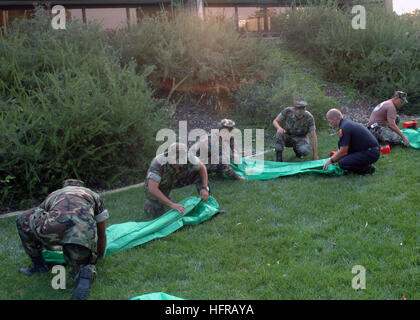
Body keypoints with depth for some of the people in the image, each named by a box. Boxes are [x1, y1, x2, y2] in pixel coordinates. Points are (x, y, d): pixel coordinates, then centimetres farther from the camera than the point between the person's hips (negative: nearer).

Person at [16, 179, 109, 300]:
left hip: (54, 227, 0)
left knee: (23, 219, 32)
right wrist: (100, 256, 57)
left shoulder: (52, 196, 40)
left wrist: (49, 246, 70)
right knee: (79, 267, 27)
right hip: (84, 234, 0)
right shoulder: (93, 195, 38)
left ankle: (39, 265, 36)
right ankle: (86, 272, -9)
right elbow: (102, 233, 39)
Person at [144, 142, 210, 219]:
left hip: (173, 181, 3)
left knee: (199, 172, -14)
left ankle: (206, 201, 5)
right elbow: (152, 189, -49)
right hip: (155, 185, -3)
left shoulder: (189, 159, -33)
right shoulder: (158, 162, -43)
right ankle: (149, 204, 24)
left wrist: (205, 188, -26)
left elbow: (202, 167, -12)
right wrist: (172, 204, -55)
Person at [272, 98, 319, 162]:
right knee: (280, 133, -34)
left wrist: (315, 155, -24)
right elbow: (275, 121, -14)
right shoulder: (288, 111, -23)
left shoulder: (309, 117, -26)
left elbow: (313, 136, -22)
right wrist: (279, 128, -39)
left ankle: (296, 149, 6)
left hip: (299, 139, 0)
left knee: (305, 151, -32)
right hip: (286, 137, 0)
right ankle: (278, 159, -17)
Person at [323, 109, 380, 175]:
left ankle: (368, 169, -2)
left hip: (371, 153, -10)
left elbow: (343, 152, -15)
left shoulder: (344, 128, -17)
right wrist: (333, 158, 24)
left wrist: (331, 160, -1)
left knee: (343, 163, -21)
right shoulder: (347, 122, 13)